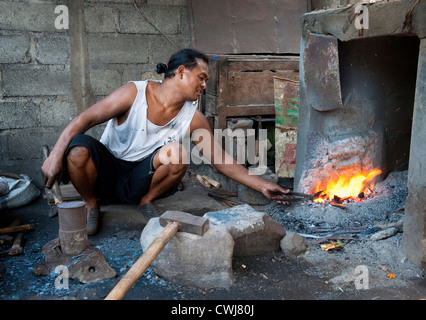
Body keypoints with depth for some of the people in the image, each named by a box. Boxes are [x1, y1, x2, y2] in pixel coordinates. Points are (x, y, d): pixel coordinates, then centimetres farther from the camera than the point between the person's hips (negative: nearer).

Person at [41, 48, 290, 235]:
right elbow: (85, 119, -16)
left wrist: (262, 185, -4)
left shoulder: (193, 118, -5)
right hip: (106, 172, -1)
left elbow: (222, 160, -1)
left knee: (177, 153, -28)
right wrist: (56, 155, -27)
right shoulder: (134, 93, -15)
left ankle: (147, 201, -1)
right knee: (78, 147, -33)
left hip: (139, 181, 2)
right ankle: (92, 203, -4)